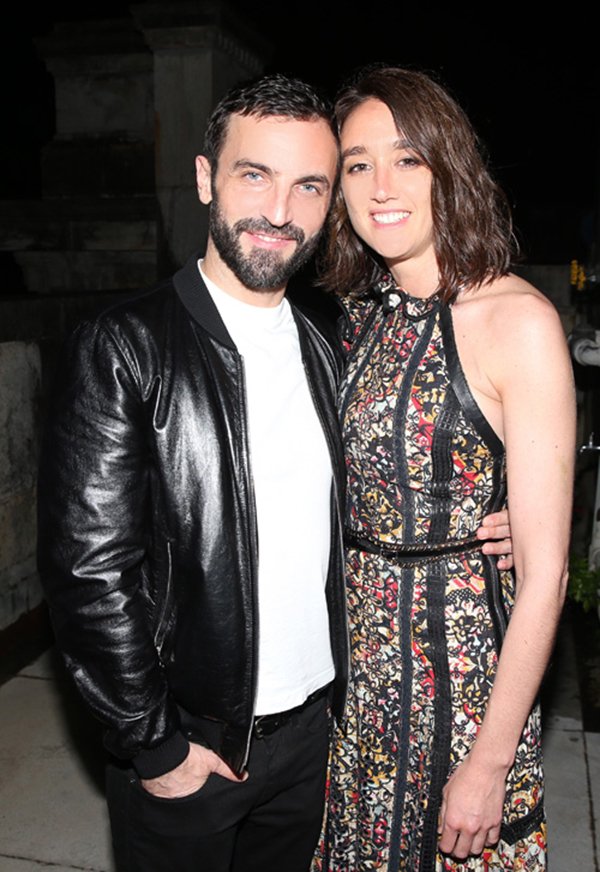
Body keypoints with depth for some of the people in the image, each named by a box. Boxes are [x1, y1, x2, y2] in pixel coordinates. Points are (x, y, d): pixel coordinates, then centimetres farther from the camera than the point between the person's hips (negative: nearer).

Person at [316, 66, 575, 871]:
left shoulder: (516, 319, -17)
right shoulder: (353, 311, 2)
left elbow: (545, 570, -17)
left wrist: (490, 763, -14)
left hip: (462, 654, -5)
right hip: (353, 645, 5)